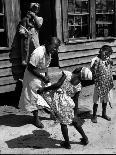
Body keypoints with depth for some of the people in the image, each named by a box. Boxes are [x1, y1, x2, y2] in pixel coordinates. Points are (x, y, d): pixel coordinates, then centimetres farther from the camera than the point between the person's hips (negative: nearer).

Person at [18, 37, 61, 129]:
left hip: (41, 75, 8)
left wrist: (47, 75, -6)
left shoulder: (49, 52, -5)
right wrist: (43, 78, -22)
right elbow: (30, 68, -27)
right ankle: (36, 118, 20)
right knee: (35, 98, 4)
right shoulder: (38, 53, -32)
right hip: (32, 77, -7)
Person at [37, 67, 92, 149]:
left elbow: (58, 85, -21)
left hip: (58, 100, -4)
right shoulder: (78, 86, 3)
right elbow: (75, 100, 7)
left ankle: (67, 143, 21)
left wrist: (44, 89, -15)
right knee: (74, 121, 22)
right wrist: (75, 112, 17)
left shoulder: (67, 74, -10)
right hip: (68, 103, 4)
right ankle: (85, 138, 34)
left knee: (63, 123, 10)